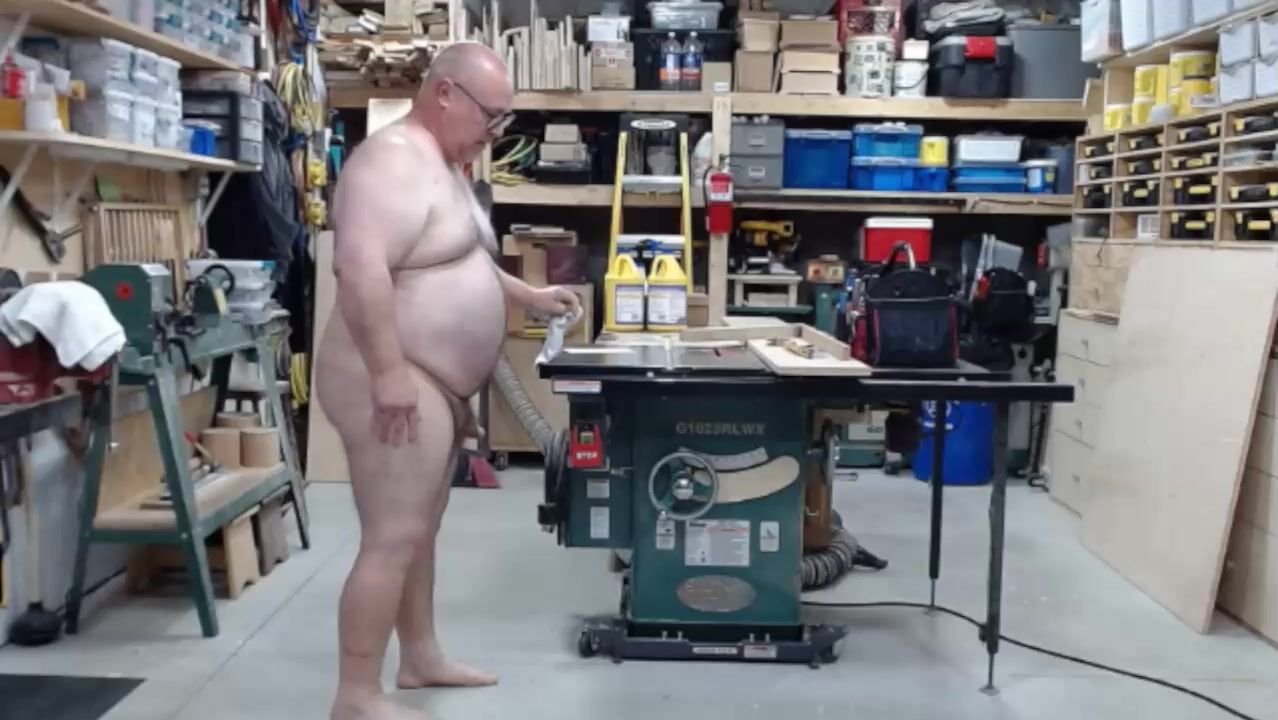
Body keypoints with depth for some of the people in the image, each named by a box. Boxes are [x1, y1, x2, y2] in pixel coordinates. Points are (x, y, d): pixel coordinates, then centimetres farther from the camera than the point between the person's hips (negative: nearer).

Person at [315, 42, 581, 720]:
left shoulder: (442, 164, 16)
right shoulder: (395, 159, -18)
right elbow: (360, 266, -30)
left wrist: (530, 296, 23)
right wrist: (389, 373, -31)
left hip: (434, 384, 10)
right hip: (395, 384, -10)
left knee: (418, 530, 18)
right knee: (393, 539, -7)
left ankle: (421, 657, 31)